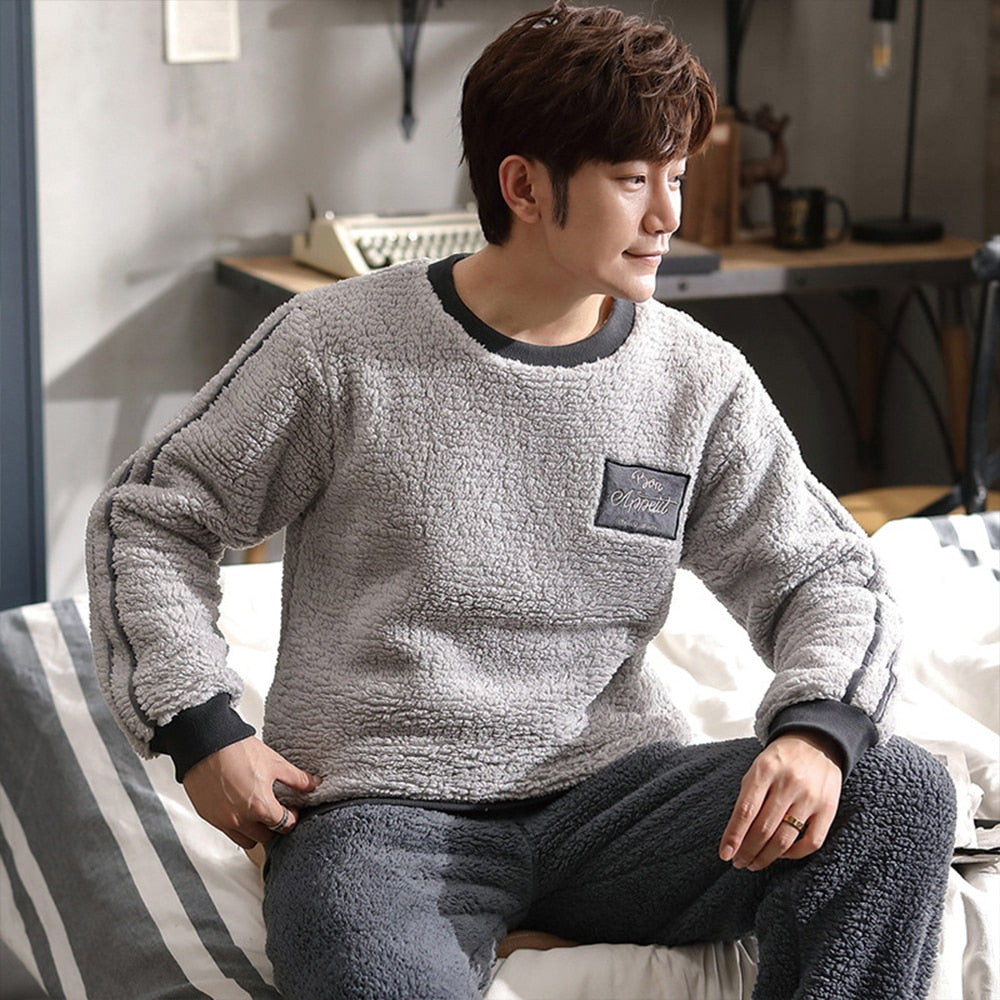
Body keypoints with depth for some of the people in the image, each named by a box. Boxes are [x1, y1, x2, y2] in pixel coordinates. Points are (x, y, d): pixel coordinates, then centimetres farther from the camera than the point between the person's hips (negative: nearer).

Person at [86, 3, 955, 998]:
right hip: (381, 805, -4)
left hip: (606, 786, 5)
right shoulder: (339, 348, -3)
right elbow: (146, 516, 7)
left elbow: (826, 575, 11)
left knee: (900, 792, -19)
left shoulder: (700, 384, 5)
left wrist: (815, 729, -11)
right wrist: (199, 725, -5)